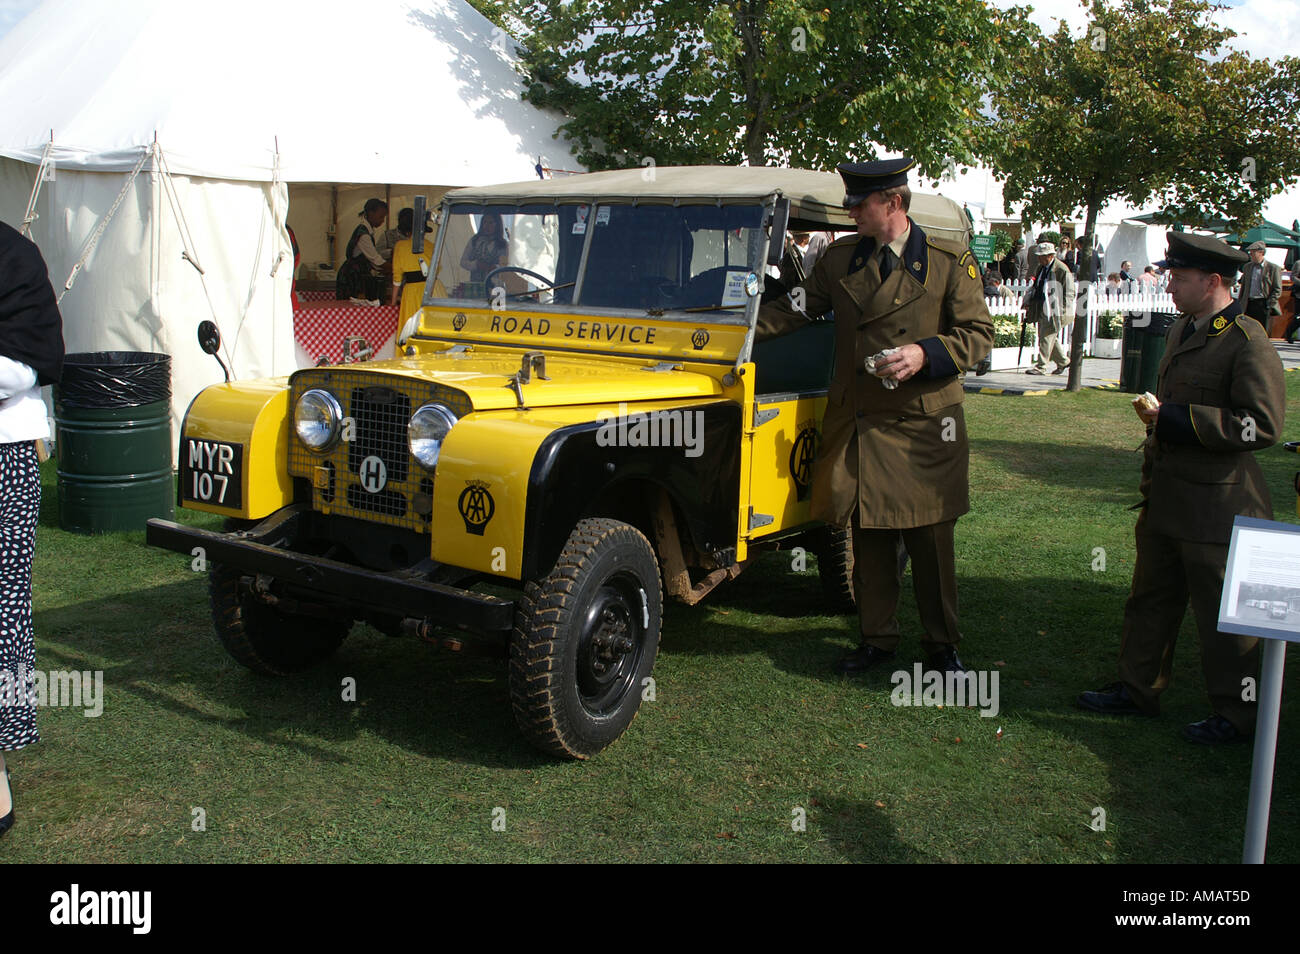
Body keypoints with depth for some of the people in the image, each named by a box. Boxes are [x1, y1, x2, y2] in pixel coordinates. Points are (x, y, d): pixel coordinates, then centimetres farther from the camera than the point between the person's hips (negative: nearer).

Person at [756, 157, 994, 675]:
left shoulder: (950, 260, -2)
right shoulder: (839, 258, 9)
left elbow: (979, 334, -3)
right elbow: (795, 310, 12)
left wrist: (925, 354, -19)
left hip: (924, 426, -3)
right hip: (858, 424, 3)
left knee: (931, 543, 4)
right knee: (868, 540, 9)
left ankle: (941, 646, 19)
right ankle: (877, 639, 23)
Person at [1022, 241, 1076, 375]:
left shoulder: (1062, 270, -13)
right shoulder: (1041, 267, 11)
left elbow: (1069, 293, -11)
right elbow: (1035, 287, 24)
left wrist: (1061, 312, -15)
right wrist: (1028, 302, 15)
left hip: (1055, 311, -8)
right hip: (1042, 309, 8)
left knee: (1047, 337, -7)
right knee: (1050, 338, 13)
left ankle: (1041, 366, -2)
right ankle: (1063, 361, 28)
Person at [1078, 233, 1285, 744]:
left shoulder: (1247, 341, -16)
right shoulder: (1182, 330, 11)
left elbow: (1262, 425, -22)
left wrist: (1178, 419, -22)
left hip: (1216, 505, -9)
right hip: (1166, 498, 9)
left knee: (1221, 614, 4)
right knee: (1151, 598, 18)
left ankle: (1236, 715, 19)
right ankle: (1138, 689, 32)